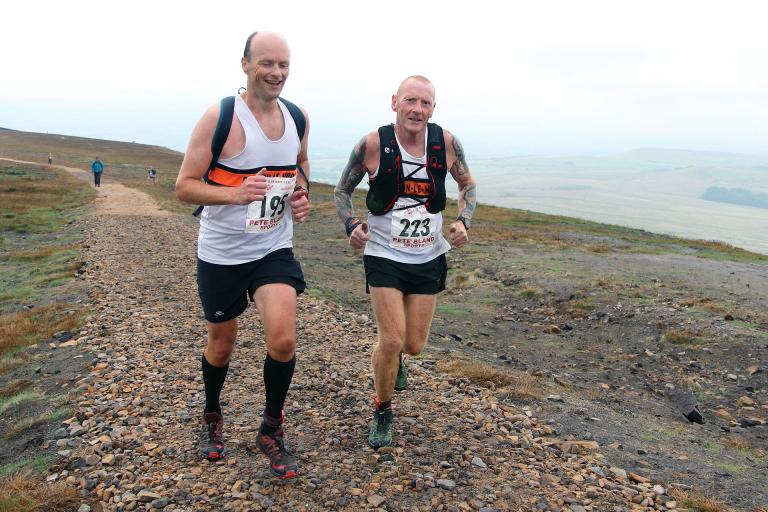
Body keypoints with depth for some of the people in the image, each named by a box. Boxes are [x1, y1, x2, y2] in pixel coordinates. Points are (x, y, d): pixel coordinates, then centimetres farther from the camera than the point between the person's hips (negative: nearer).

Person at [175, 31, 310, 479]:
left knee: (283, 341, -14)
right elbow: (184, 186, -13)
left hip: (275, 250, 3)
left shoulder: (298, 117, 1)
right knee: (222, 344, 14)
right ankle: (213, 418, 44)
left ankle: (271, 430, 13)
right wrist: (234, 193, -30)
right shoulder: (220, 117, -14)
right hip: (222, 253, -2)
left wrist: (303, 195, 1)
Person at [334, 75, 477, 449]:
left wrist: (463, 221, -7)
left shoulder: (446, 142, -7)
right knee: (392, 340, -11)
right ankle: (382, 413, 17)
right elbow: (342, 191, 0)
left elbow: (467, 184, 10)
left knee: (414, 346, 9)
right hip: (384, 255, -3)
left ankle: (393, 357, 50)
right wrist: (351, 225, -17)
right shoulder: (372, 144, -14)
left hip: (429, 258, 3)